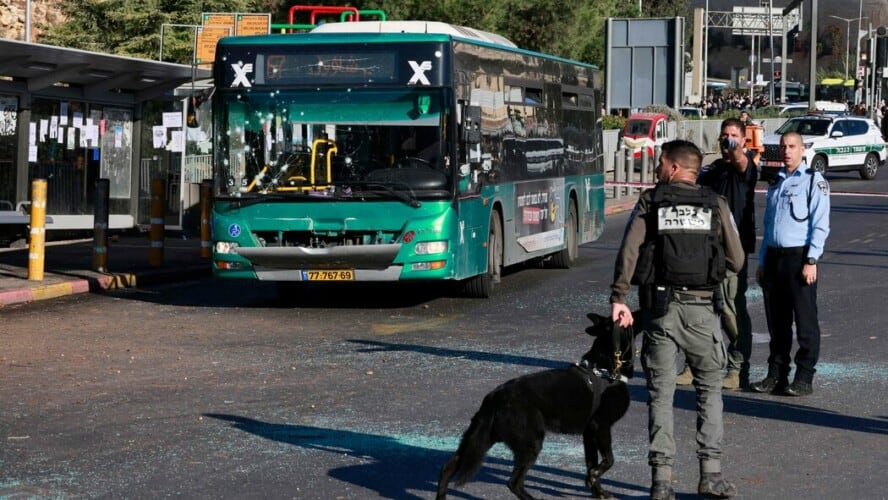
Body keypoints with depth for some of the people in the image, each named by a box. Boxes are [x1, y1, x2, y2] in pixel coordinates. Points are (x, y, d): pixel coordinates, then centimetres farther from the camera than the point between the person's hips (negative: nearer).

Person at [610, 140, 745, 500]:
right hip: (700, 307, 0)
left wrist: (618, 299, -8)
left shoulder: (649, 202, 3)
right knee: (709, 388, 13)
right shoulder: (716, 205, 5)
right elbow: (736, 260, 6)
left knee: (661, 393, 5)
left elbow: (629, 251, -8)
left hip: (658, 305, 0)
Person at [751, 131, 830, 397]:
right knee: (776, 322, 9)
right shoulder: (776, 183, 19)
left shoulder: (814, 181, -2)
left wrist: (811, 261, -15)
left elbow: (820, 225, -8)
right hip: (774, 256, 6)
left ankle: (804, 378, 1)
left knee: (805, 321, -3)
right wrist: (763, 262, 18)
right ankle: (776, 375, 15)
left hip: (799, 256, -6)